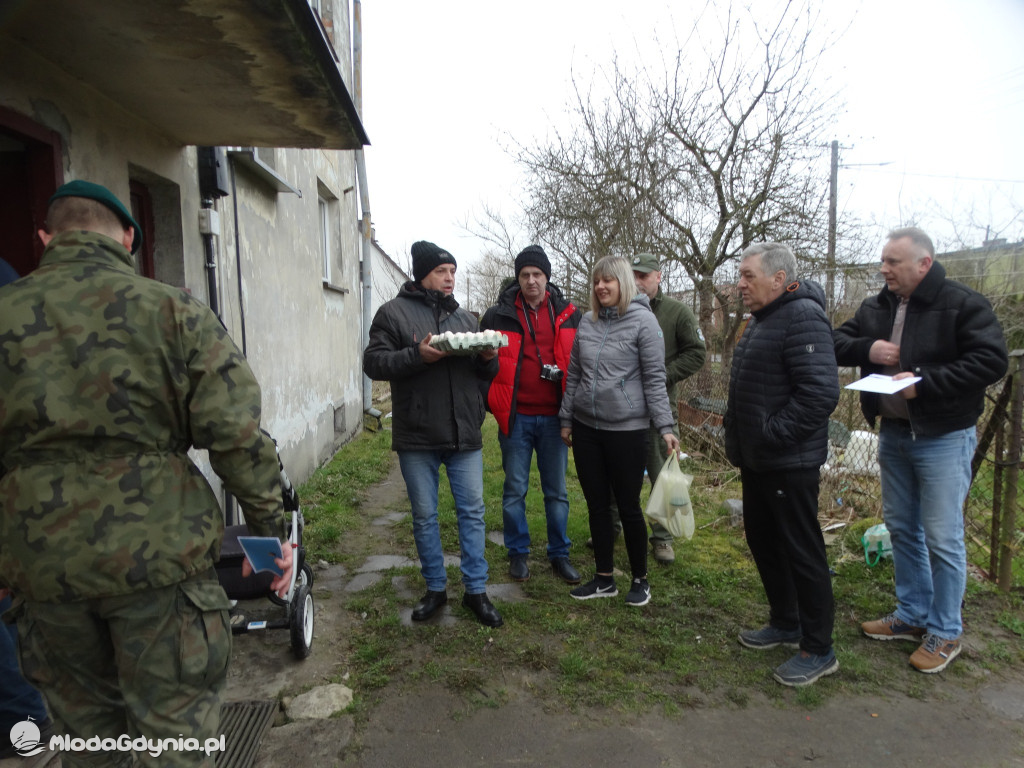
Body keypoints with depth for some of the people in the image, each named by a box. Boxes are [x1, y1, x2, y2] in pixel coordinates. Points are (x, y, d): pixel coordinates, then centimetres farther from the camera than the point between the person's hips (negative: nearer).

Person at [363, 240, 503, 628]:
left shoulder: (465, 317, 13)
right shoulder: (394, 312, 0)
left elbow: (485, 373, 15)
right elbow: (373, 362, -8)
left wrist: (489, 358, -9)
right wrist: (418, 355, -22)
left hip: (465, 435, 3)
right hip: (416, 437, -3)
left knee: (472, 511, 6)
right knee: (424, 515, 10)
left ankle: (476, 589, 20)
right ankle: (435, 588, 27)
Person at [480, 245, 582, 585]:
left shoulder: (569, 315, 5)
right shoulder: (498, 315, 1)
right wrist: (491, 404, -2)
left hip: (554, 418, 1)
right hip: (516, 417, -1)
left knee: (557, 491, 10)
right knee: (515, 490, 9)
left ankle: (559, 554, 24)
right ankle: (518, 553, 24)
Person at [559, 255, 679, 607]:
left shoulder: (642, 320, -7)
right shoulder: (587, 322, 8)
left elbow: (654, 378, -9)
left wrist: (665, 426, -13)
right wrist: (566, 419, 14)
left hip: (627, 428, -5)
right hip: (586, 427, 5)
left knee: (628, 506, 5)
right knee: (597, 505, 12)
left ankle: (640, 580, 25)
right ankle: (604, 578, 27)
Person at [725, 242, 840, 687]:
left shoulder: (802, 317, -18)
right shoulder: (762, 319, 14)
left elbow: (820, 393, -27)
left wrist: (772, 433, -22)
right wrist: (738, 435, 13)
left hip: (789, 464, -10)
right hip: (756, 461, 10)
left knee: (802, 552, 2)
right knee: (763, 541, 20)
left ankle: (818, 650, 18)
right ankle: (785, 623, 37)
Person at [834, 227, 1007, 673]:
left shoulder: (963, 305, -12)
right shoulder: (875, 309, 6)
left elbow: (991, 361, -19)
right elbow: (836, 343, 8)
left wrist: (925, 382, -26)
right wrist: (866, 349, -13)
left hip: (944, 438, -6)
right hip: (893, 434, 7)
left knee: (942, 539, 2)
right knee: (901, 529, 16)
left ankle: (945, 632, 19)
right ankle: (912, 615, 32)